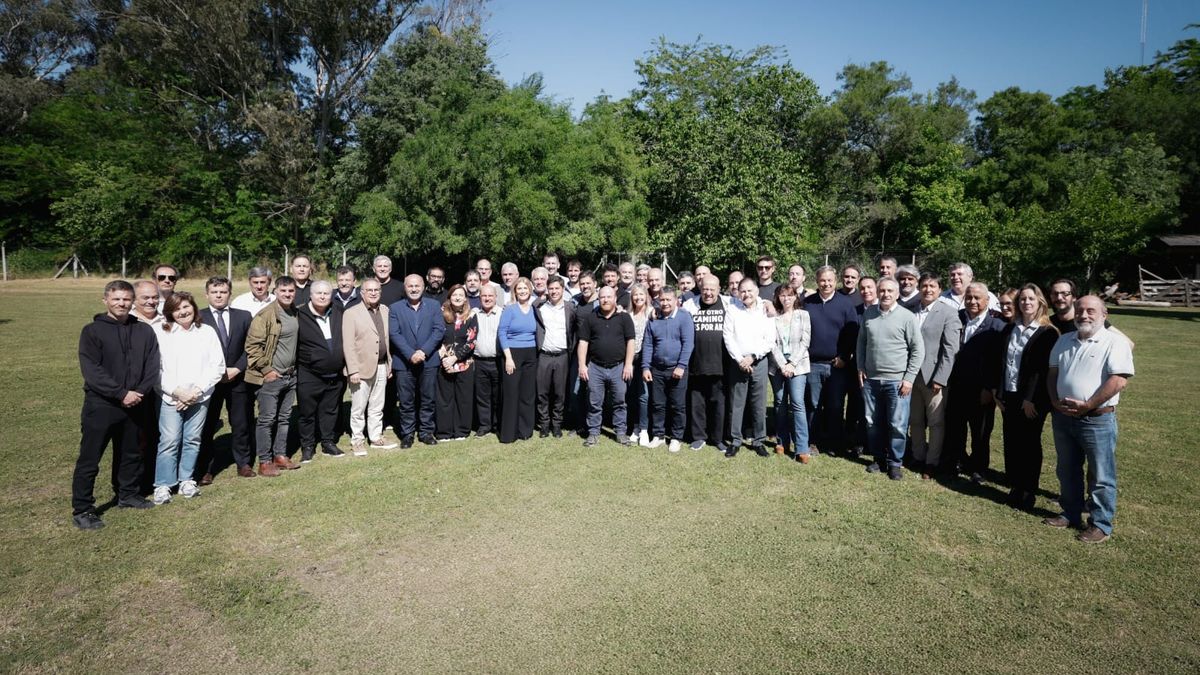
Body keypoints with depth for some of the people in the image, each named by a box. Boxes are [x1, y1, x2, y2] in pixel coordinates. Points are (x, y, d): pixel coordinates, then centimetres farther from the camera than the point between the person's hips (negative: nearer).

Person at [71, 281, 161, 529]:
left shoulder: (145, 331, 6)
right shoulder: (92, 331, -5)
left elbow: (152, 367, 3)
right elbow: (91, 370, -13)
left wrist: (140, 392, -12)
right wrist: (121, 393, -19)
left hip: (134, 405, 4)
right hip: (100, 405, -4)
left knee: (130, 454, 17)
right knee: (89, 459, 2)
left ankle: (127, 494, 33)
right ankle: (81, 509, 11)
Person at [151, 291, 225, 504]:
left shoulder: (207, 332, 5)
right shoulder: (161, 333, 0)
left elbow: (218, 366, 1)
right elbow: (156, 368, -3)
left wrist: (197, 390, -7)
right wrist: (177, 391, -10)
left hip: (200, 398, 2)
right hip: (170, 398, -2)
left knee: (192, 440, 7)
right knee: (169, 442, -5)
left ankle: (186, 480, 19)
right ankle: (163, 485, 6)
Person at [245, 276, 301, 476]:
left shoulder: (295, 313, 7)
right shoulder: (265, 315, -14)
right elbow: (252, 345, -15)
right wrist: (266, 370, -13)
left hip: (290, 375, 7)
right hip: (270, 377, -7)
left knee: (285, 417, 14)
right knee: (267, 419, 0)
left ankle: (280, 456, 25)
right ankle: (264, 462, 9)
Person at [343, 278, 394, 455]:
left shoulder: (385, 310, 10)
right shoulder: (351, 313, -7)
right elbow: (348, 344, -11)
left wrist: (389, 364, 10)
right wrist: (353, 370, -16)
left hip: (381, 367, 5)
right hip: (362, 367, -5)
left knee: (377, 407, 15)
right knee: (358, 408, 4)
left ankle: (376, 438, 26)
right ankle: (357, 441, 17)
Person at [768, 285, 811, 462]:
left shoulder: (803, 315, 3)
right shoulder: (773, 316, 4)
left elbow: (805, 341, -3)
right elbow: (772, 343, -1)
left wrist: (792, 364, -11)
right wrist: (782, 364, -11)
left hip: (797, 365, -2)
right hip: (777, 366, 2)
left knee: (797, 404, -9)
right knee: (780, 404, 8)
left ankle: (801, 448, -9)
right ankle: (782, 442, 19)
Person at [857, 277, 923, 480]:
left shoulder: (907, 317, -7)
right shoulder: (868, 313, 4)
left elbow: (918, 349, -6)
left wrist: (909, 378, -9)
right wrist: (861, 368, 7)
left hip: (897, 381, -4)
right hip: (871, 379, 4)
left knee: (897, 425, 1)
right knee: (873, 423, 12)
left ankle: (895, 462, 17)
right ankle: (878, 458, 28)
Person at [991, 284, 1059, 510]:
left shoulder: (1048, 333, -6)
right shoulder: (1009, 329, 10)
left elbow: (1043, 369, -12)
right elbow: (1000, 362, 9)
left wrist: (1031, 399, -16)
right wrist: (997, 392, 3)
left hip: (1032, 400, -4)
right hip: (1008, 396, 5)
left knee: (1029, 444, 6)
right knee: (1011, 442, 9)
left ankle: (1028, 491, 18)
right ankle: (1014, 487, 20)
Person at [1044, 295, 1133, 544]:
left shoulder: (1115, 342, -9)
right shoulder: (1064, 341, 11)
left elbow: (1119, 380, -18)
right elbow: (1052, 372, 13)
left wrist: (1087, 405, -19)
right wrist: (1056, 401, -2)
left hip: (1097, 419, -6)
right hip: (1063, 417, 6)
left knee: (1101, 476, 4)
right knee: (1067, 472, 17)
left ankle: (1101, 524, 16)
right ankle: (1071, 514, 31)